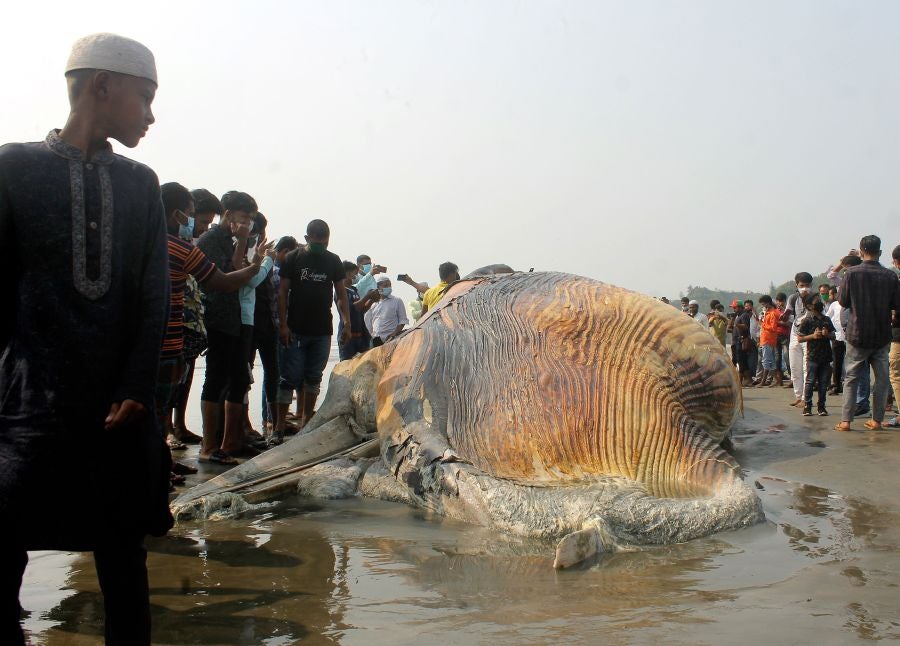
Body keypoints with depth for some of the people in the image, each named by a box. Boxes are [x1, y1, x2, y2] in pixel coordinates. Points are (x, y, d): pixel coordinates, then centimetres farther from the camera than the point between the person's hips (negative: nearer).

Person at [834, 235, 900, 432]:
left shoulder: (852, 273, -9)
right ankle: (877, 420, 13)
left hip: (858, 334, -1)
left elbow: (843, 302, -3)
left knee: (851, 378, 6)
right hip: (882, 335, 1)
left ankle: (846, 420, 1)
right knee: (881, 379, 11)